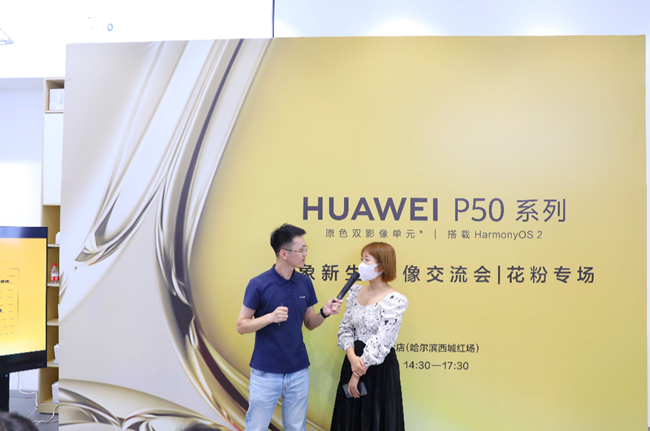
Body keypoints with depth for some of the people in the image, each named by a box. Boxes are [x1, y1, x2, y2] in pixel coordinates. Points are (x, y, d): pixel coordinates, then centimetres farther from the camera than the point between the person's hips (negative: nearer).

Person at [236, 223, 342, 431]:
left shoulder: (305, 283, 0)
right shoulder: (259, 284, -13)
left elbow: (309, 323, 9)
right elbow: (241, 326, -9)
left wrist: (324, 313, -12)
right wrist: (270, 317, -25)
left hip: (298, 371, 4)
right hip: (265, 372, -4)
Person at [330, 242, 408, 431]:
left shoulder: (394, 300, -16)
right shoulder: (355, 291, 3)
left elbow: (381, 343, -17)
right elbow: (345, 328, 3)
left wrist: (358, 374, -13)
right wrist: (352, 358, -15)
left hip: (379, 368, -6)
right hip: (354, 361, 6)